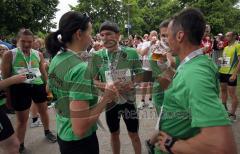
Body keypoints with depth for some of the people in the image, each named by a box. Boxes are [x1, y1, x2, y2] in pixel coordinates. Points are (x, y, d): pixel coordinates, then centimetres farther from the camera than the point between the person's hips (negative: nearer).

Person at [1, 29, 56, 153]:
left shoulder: (38, 55, 4)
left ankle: (47, 132, 44)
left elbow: (43, 72, 12)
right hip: (20, 88, -3)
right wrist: (8, 95, -3)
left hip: (38, 86, 4)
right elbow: (5, 77, -3)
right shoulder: (9, 55, -5)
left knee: (43, 110, 20)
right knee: (22, 119, 8)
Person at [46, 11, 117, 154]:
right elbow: (80, 129, -30)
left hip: (62, 134, 8)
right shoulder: (80, 68, -27)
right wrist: (106, 98, -19)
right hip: (79, 142, -8)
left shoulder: (56, 60, -1)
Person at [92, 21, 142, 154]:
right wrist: (105, 86, -20)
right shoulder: (97, 56, -6)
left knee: (134, 134, 15)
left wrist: (132, 83, -20)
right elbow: (93, 80, -1)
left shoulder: (131, 53, -8)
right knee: (114, 134, 20)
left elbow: (140, 75, 0)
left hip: (129, 100, -1)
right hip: (110, 101, 1)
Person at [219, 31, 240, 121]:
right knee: (223, 90, 18)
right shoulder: (226, 47, 15)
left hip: (231, 73, -8)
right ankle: (224, 108, 35)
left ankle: (232, 114, 9)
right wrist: (220, 60, 6)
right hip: (223, 72, 8)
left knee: (232, 94, -1)